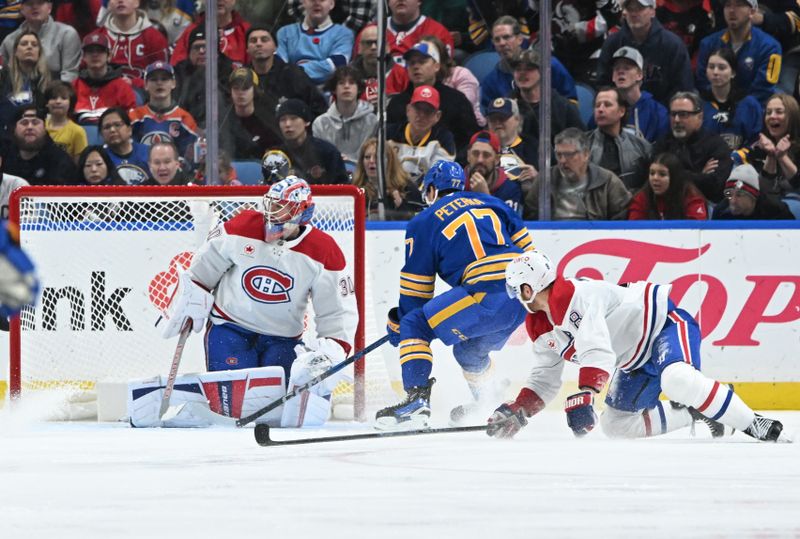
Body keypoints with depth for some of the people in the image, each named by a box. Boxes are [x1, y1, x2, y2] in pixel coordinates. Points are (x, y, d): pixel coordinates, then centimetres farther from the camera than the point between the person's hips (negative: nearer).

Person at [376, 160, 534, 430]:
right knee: (469, 350, 30)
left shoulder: (424, 223, 12)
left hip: (486, 296, -7)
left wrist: (398, 325, 26)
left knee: (415, 326, 4)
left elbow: (416, 288, 14)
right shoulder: (491, 203, 26)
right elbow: (525, 244, 24)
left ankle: (416, 400, -10)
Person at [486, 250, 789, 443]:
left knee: (676, 380, -39)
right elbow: (544, 381, 14)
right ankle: (697, 413, 13)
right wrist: (517, 413, -1)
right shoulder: (541, 330, 5)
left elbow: (598, 353, -38)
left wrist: (582, 398, -47)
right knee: (615, 424, 7)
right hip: (638, 361, 11)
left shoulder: (578, 297, -26)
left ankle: (757, 427, -31)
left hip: (665, 323, -11)